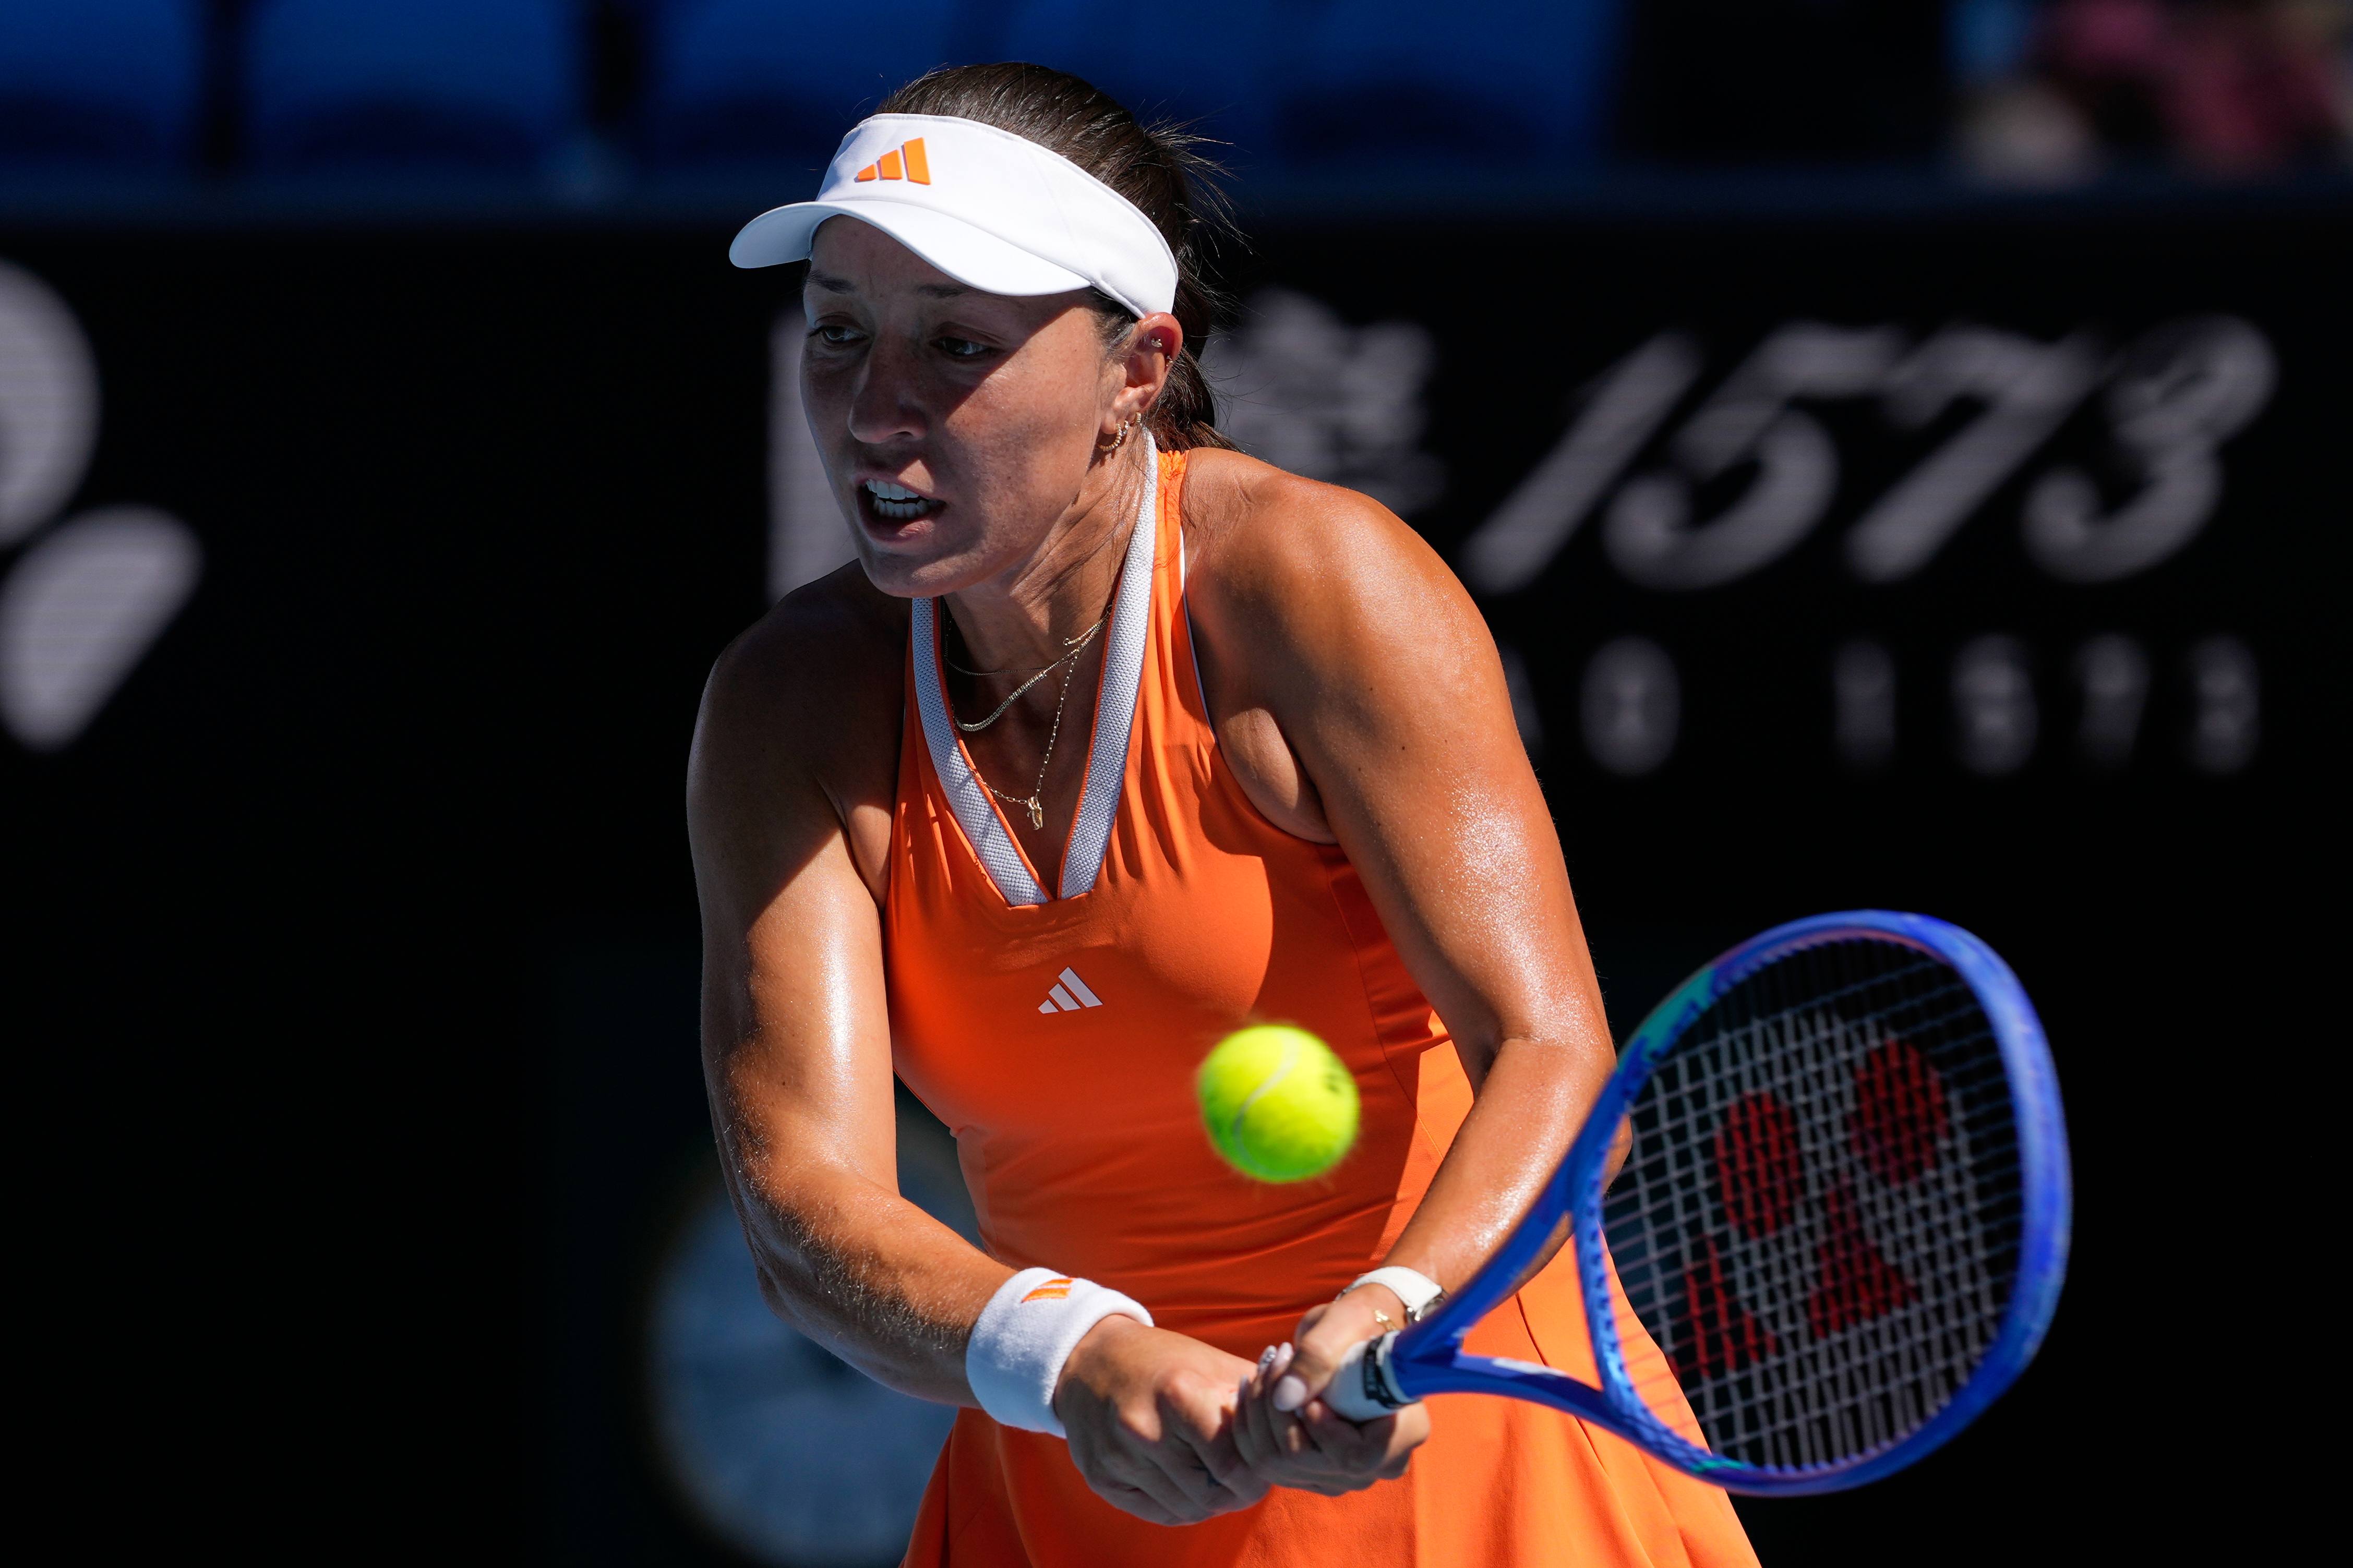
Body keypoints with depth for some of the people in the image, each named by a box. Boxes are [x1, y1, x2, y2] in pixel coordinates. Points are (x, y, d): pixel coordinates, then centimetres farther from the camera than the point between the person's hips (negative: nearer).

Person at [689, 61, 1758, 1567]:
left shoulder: (1311, 582, -17)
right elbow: (807, 1200, -19)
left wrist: (1390, 1318, -43)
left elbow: (1554, 1061, -24)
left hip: (1438, 1435, -3)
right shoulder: (793, 704, -9)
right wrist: (1072, 1360, -38)